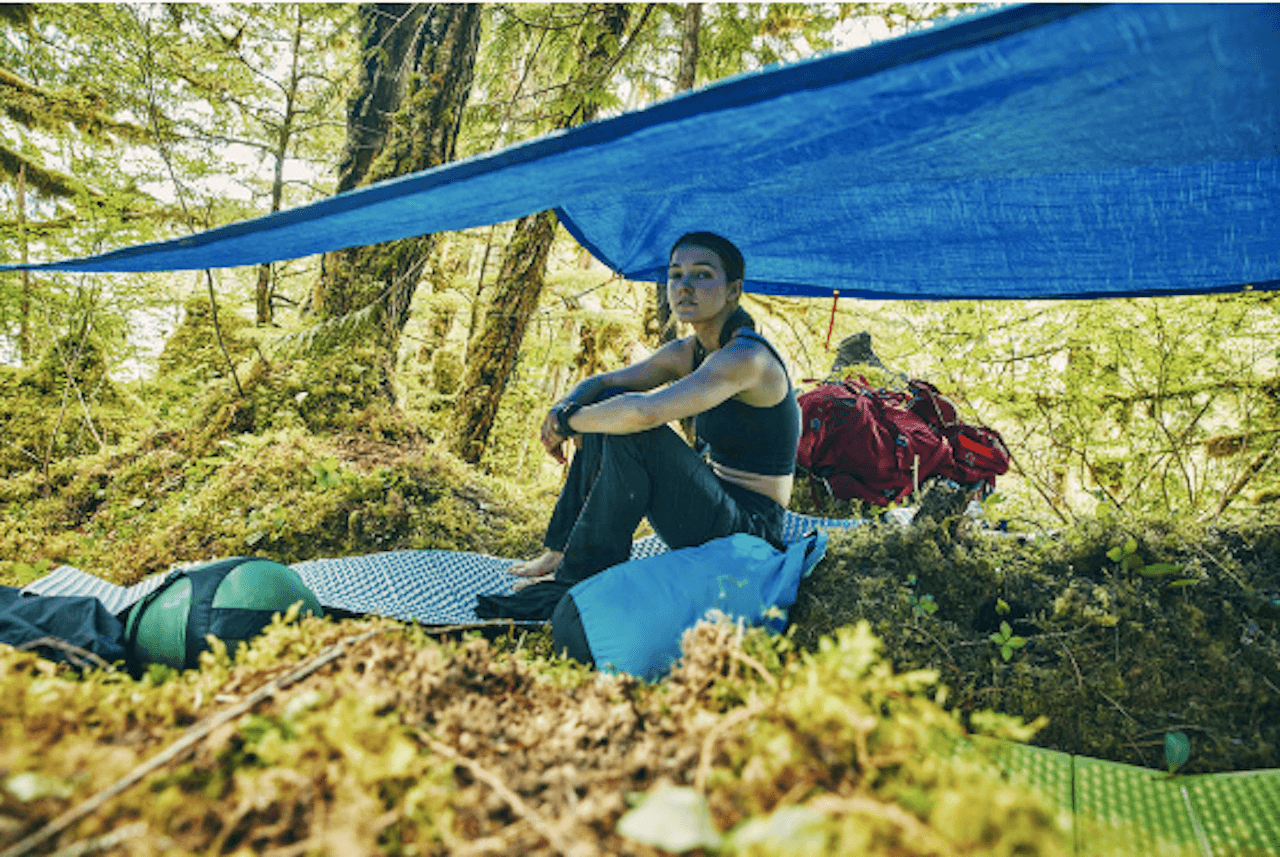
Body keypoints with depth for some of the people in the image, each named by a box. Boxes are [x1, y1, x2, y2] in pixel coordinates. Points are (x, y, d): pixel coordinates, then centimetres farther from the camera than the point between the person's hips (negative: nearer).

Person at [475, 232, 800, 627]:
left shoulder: (746, 357, -23)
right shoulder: (687, 352, 5)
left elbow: (644, 411, -37)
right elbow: (604, 382, 10)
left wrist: (569, 422, -20)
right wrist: (564, 408, -12)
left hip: (750, 533, -9)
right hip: (714, 498, 9)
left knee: (632, 430, -28)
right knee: (608, 409, 4)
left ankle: (576, 581, -13)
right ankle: (560, 552, 9)